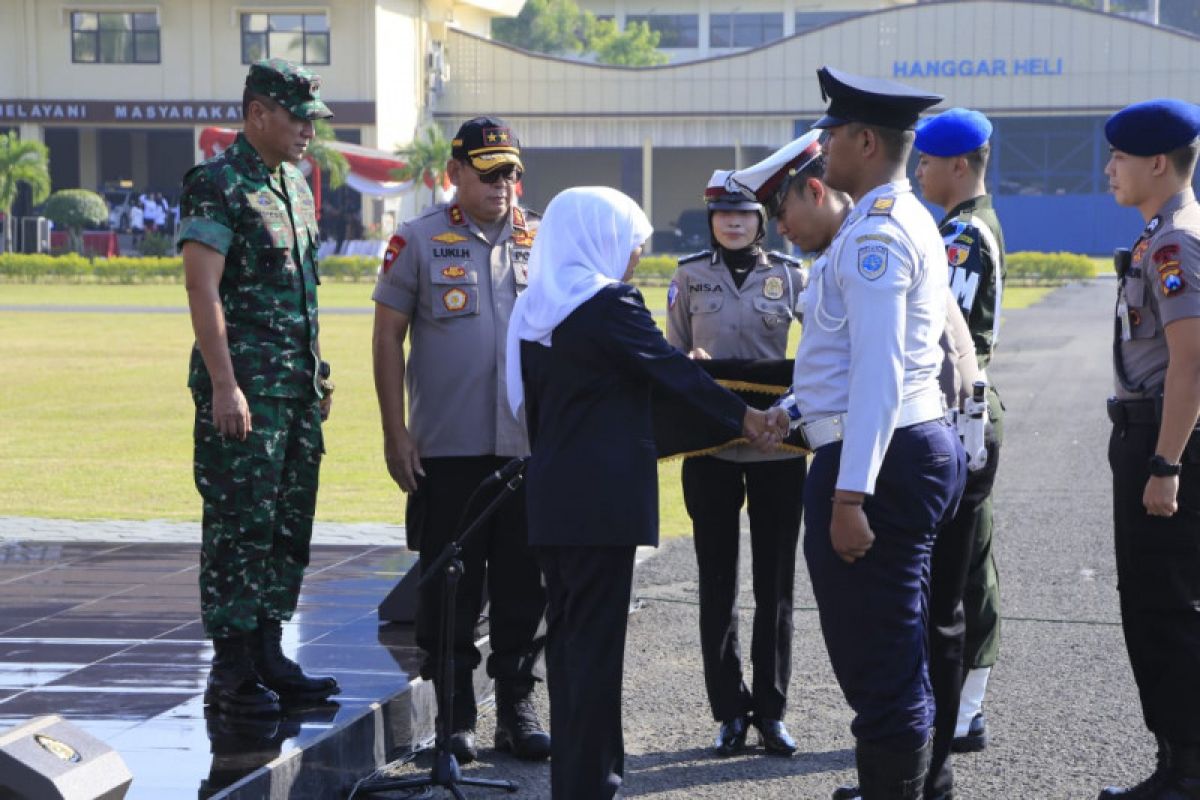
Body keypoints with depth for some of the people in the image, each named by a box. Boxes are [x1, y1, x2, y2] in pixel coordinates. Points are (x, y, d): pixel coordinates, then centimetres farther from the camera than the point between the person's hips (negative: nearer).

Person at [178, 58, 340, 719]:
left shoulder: (294, 185, 16)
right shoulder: (217, 185, -10)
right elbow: (202, 287, -16)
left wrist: (318, 369, 19)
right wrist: (224, 385, -21)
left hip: (299, 389, 9)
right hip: (245, 389, -9)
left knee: (288, 527, 11)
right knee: (240, 527, -5)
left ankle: (268, 655, 20)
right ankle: (231, 672, 1)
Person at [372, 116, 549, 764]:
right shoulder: (419, 241, 1)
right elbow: (388, 336, 1)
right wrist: (394, 434, -5)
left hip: (530, 445, 2)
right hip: (447, 447, -2)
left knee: (524, 586, 7)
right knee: (450, 587, 3)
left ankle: (517, 709, 18)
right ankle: (454, 716, 13)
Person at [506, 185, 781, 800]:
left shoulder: (533, 309, 12)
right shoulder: (609, 303, -12)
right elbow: (671, 368, -9)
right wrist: (742, 416, 1)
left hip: (550, 494, 8)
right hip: (603, 495, -8)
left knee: (565, 632, 13)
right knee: (597, 639, -4)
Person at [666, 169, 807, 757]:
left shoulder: (791, 276, 3)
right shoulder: (689, 277, 5)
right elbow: (671, 354, 10)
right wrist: (688, 367, -12)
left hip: (777, 444, 0)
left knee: (775, 581, 5)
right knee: (717, 581, 5)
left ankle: (771, 710, 15)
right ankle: (729, 711, 14)